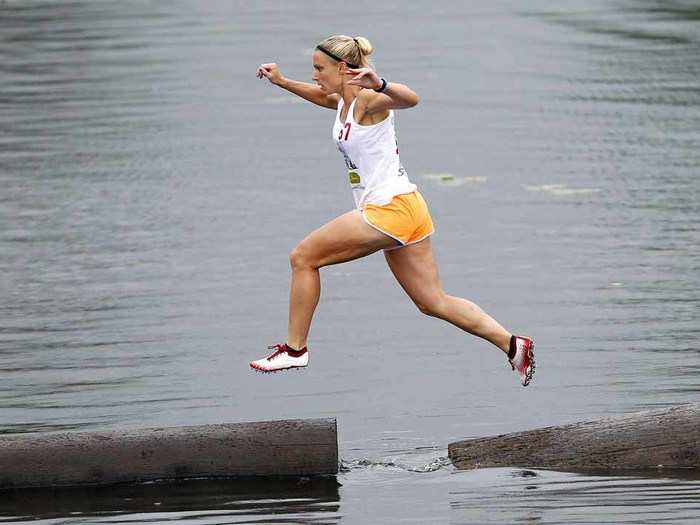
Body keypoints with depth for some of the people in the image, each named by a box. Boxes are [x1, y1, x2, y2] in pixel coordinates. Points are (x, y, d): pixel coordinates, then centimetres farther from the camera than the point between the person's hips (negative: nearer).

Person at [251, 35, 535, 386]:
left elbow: (410, 99, -35)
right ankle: (513, 345, 4)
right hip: (406, 212, 10)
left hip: (390, 209, -10)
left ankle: (295, 349, 5)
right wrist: (282, 82, 28)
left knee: (303, 258, -2)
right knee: (434, 303, 9)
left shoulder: (368, 100, -14)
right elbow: (319, 95, 39)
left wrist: (379, 84, -54)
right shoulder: (343, 101, 14)